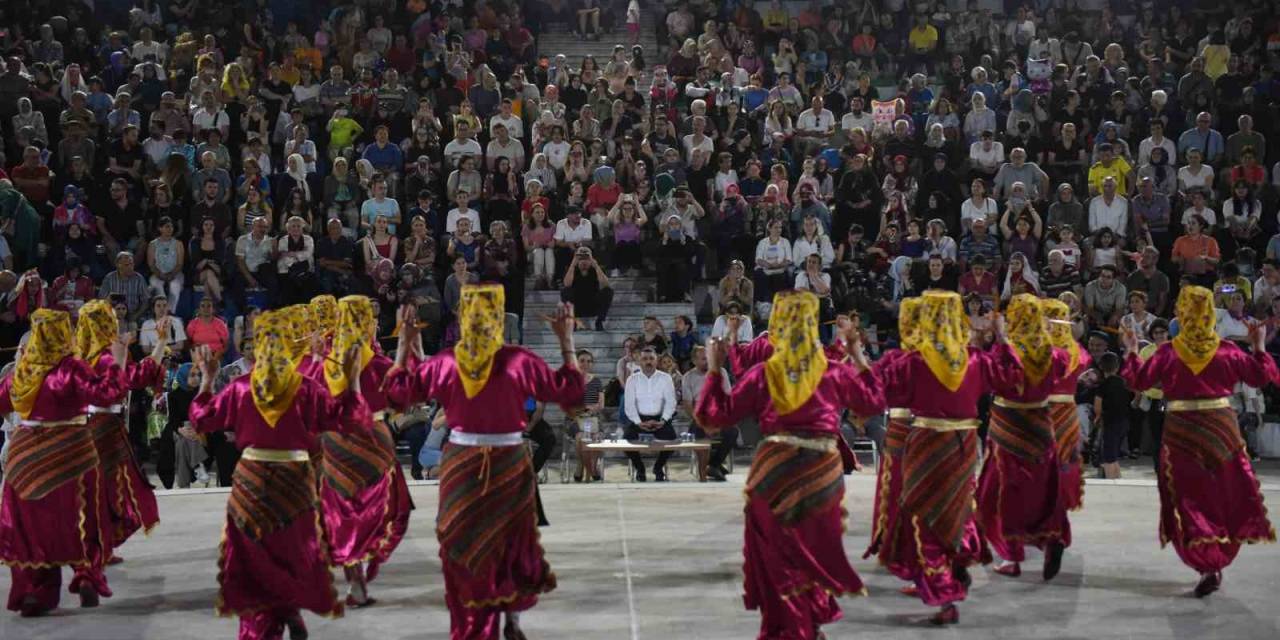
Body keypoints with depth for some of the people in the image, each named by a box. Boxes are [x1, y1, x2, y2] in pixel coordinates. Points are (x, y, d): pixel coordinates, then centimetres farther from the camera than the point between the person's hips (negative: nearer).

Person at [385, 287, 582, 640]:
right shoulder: (519, 361, -11)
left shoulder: (444, 363, -6)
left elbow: (398, 391, 5)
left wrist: (405, 343, 8)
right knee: (512, 542, 17)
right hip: (509, 463, -1)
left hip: (461, 464, 1)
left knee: (463, 549, 10)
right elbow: (570, 390, -5)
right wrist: (566, 341, 0)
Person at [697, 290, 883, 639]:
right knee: (816, 552, 17)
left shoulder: (762, 375, -4)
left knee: (778, 559, 10)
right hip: (823, 474, 1)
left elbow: (713, 416, 0)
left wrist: (714, 369, 9)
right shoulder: (835, 372, 0)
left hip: (775, 474, -1)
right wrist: (857, 355, 20)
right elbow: (874, 402, 17)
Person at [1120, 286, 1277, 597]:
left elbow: (1138, 380, -1)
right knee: (1226, 495, 16)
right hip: (1222, 428, 2)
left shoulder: (1168, 352, -8)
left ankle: (1208, 565, -10)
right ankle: (1218, 561, 21)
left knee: (1189, 499, 3)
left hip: (1182, 432, -2)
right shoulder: (1226, 350, -3)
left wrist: (1131, 351, 12)